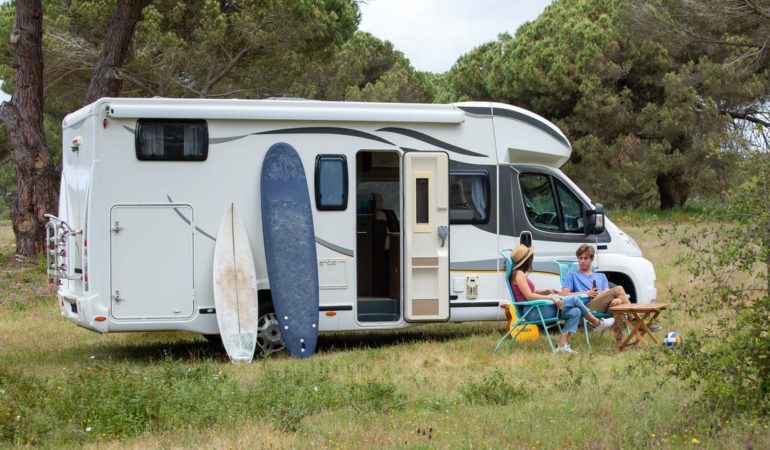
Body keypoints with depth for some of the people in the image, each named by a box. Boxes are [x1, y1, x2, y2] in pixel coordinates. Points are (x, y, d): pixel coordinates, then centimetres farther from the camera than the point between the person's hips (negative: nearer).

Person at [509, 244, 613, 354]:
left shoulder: (521, 274, 20)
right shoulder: (518, 274, -11)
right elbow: (529, 296, -19)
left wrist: (547, 291, 6)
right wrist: (551, 298, -18)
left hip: (534, 310, 10)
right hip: (532, 312, -10)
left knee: (575, 312, -2)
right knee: (573, 299, -10)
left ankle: (562, 345, -11)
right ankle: (597, 323, 8)